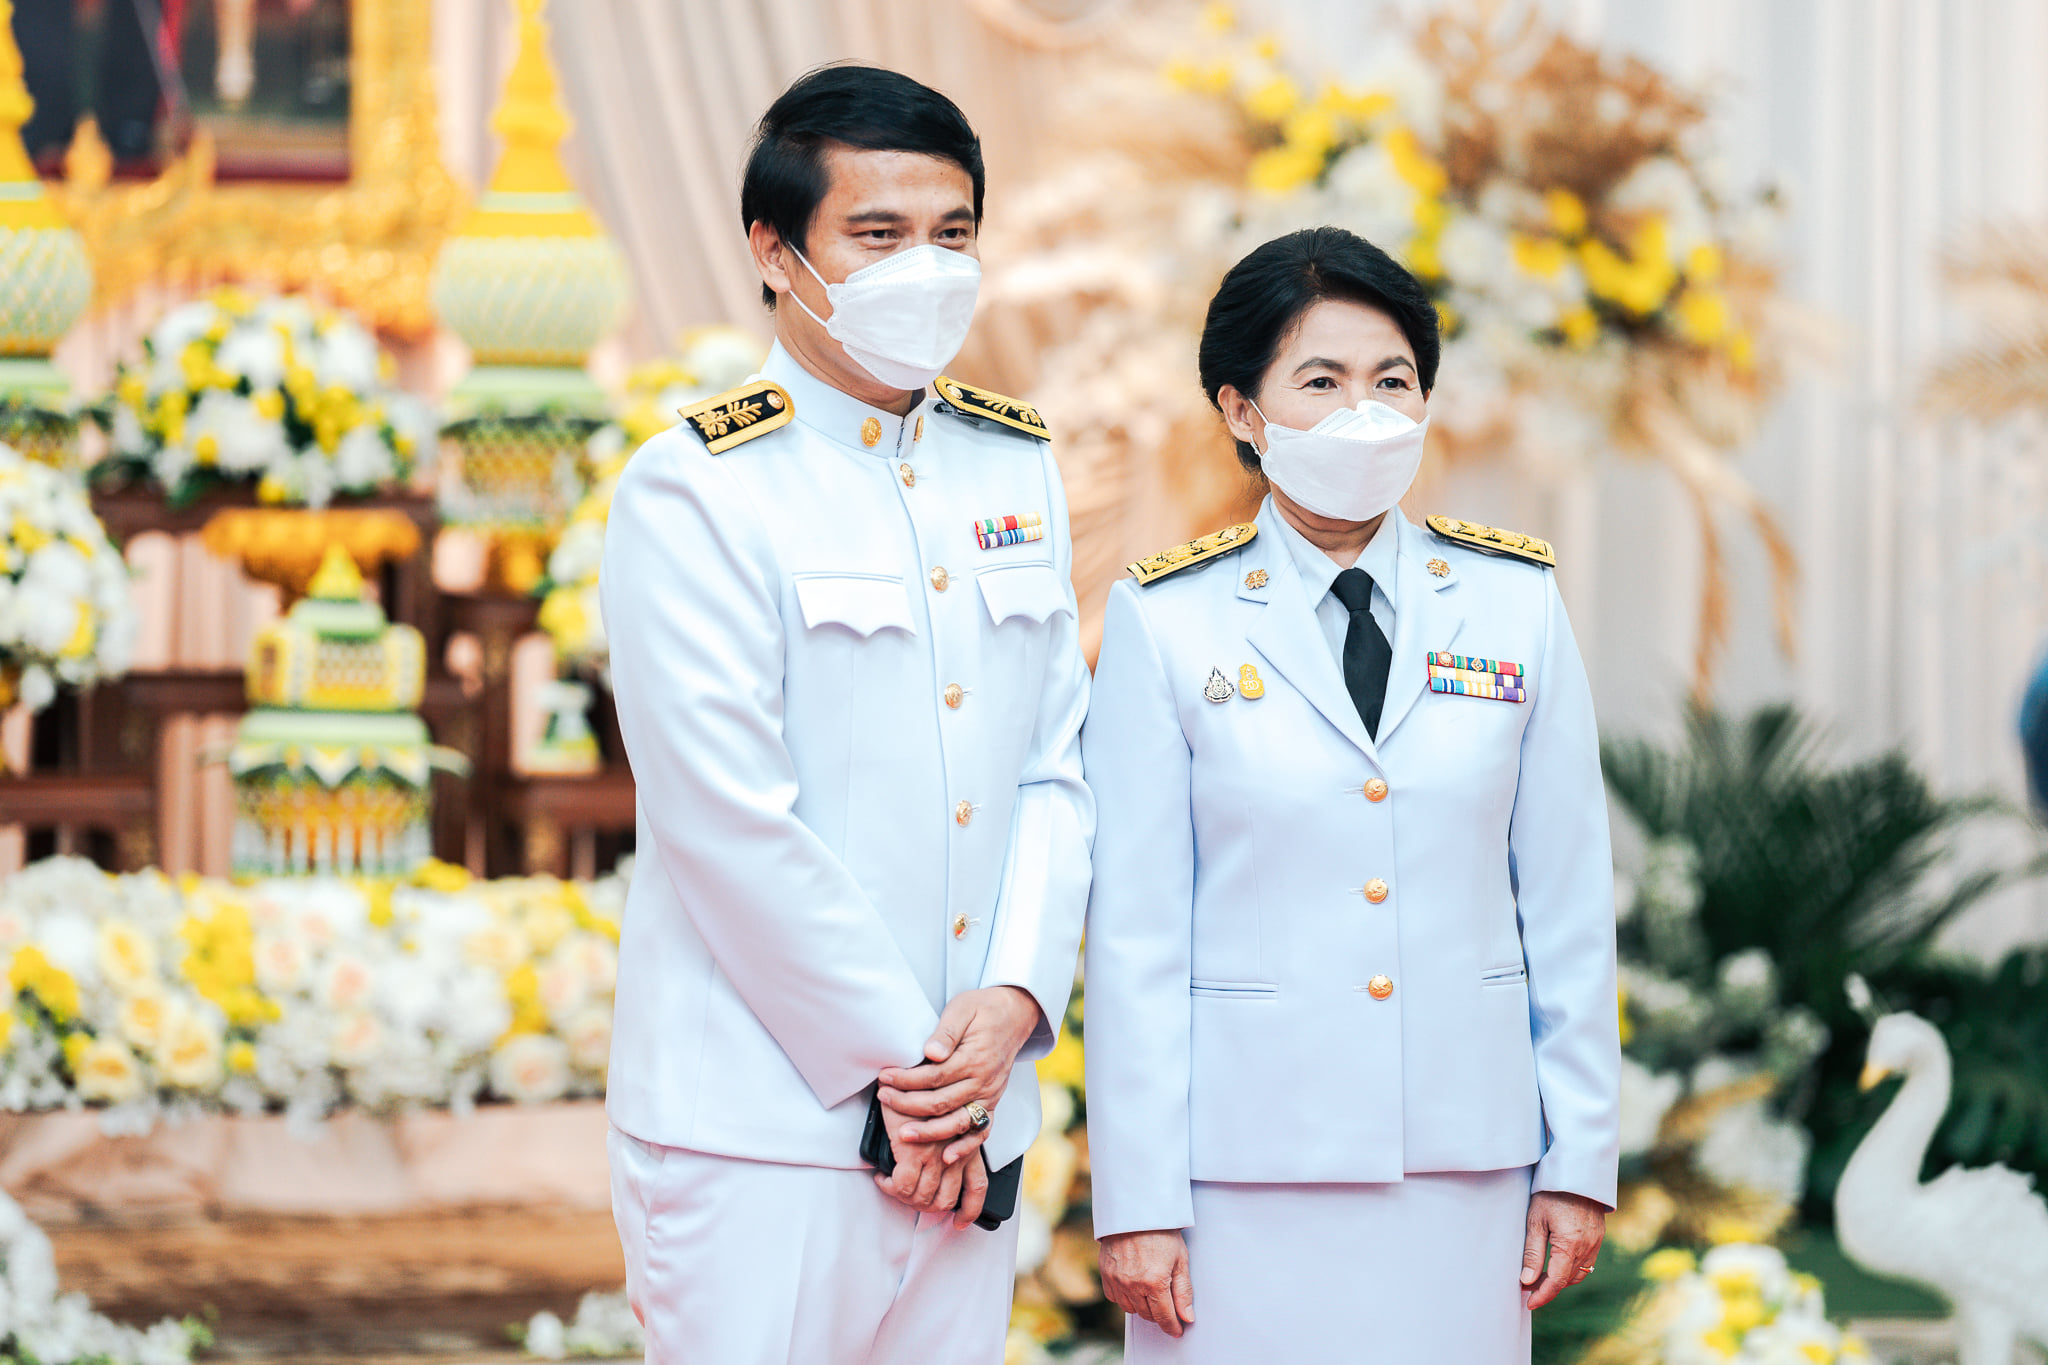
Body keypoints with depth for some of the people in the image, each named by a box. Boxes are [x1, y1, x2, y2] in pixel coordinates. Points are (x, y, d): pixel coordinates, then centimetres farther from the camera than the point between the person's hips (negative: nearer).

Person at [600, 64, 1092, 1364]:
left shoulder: (1016, 467, 13)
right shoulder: (696, 491, -7)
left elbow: (1060, 764, 9)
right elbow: (732, 820, -13)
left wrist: (1015, 997, -6)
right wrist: (896, 1062, -12)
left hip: (969, 1127, 6)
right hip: (761, 1129, -6)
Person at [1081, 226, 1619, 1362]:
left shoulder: (1515, 604, 6)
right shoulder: (1166, 623, 0)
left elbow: (1570, 901, 8)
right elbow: (1134, 930, -2)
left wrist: (1581, 1158, 5)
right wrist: (1137, 1203, -5)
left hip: (1467, 1160, 2)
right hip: (1248, 1162, -2)